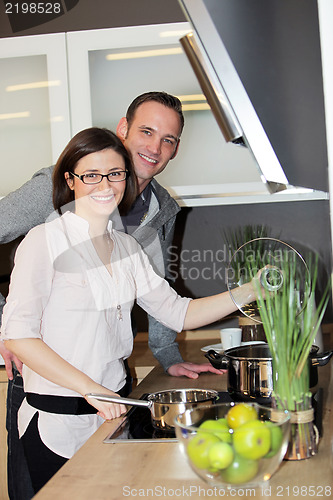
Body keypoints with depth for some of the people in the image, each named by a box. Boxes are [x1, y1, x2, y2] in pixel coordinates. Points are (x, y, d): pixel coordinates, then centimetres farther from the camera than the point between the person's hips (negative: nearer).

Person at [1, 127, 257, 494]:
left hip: (112, 408, 6)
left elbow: (177, 312, 8)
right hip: (57, 419, -5)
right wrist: (90, 389, -20)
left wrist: (250, 291, -3)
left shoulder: (127, 246, 9)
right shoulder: (46, 241, -11)